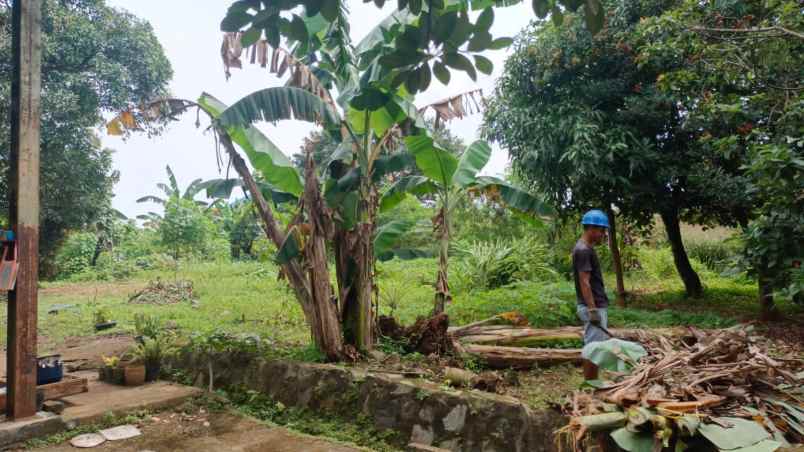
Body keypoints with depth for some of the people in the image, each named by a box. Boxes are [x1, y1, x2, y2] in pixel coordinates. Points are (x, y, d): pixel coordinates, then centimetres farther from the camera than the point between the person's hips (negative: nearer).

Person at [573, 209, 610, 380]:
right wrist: (593, 310, -23)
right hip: (593, 307, -10)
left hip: (597, 306, 10)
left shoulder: (586, 249, 14)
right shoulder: (583, 250, -17)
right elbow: (584, 282, -22)